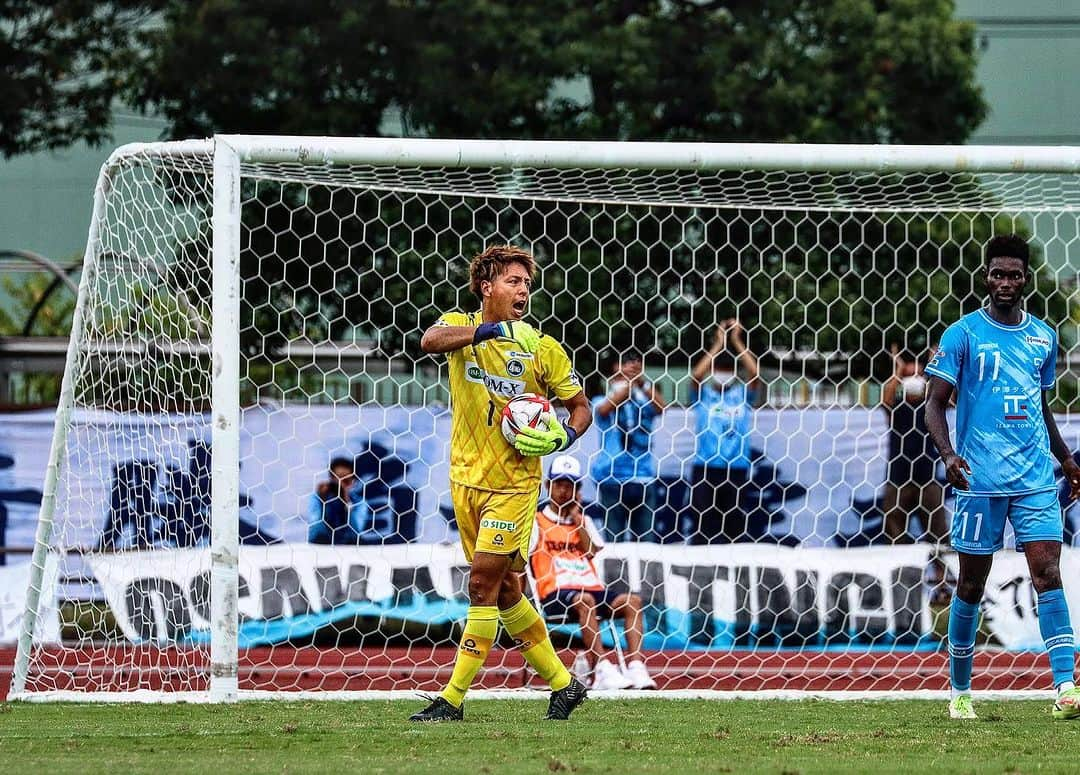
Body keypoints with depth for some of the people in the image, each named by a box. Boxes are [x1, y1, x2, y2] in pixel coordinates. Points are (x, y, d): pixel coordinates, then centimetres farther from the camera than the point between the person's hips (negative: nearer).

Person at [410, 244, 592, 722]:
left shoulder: (543, 349, -1)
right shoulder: (461, 325, 1)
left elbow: (580, 407, 7)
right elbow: (431, 341, -23)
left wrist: (566, 436, -15)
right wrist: (487, 330, -38)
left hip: (513, 482, -4)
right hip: (466, 479, 4)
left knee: (483, 583, -11)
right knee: (503, 589, 9)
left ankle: (453, 699, -8)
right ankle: (562, 685, 22)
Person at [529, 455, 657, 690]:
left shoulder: (583, 522, 26)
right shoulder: (538, 522, 11)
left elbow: (592, 551, 9)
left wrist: (577, 520, 7)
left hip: (591, 588, 5)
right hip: (556, 592, -5)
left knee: (632, 601, -18)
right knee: (584, 601, -38)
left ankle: (635, 667, -29)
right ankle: (600, 670, -46)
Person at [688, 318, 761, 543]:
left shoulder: (742, 395, 8)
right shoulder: (703, 395, 6)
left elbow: (754, 373, -5)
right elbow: (696, 375, -11)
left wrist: (737, 343, -3)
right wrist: (718, 345, -6)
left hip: (736, 468, 1)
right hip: (705, 467, -1)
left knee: (735, 523, 2)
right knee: (703, 523, -1)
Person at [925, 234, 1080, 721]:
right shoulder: (964, 334, 0)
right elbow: (935, 403, -3)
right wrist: (948, 454, -19)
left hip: (1036, 479, 3)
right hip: (980, 480, -3)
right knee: (971, 586, 4)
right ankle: (959, 693, 17)